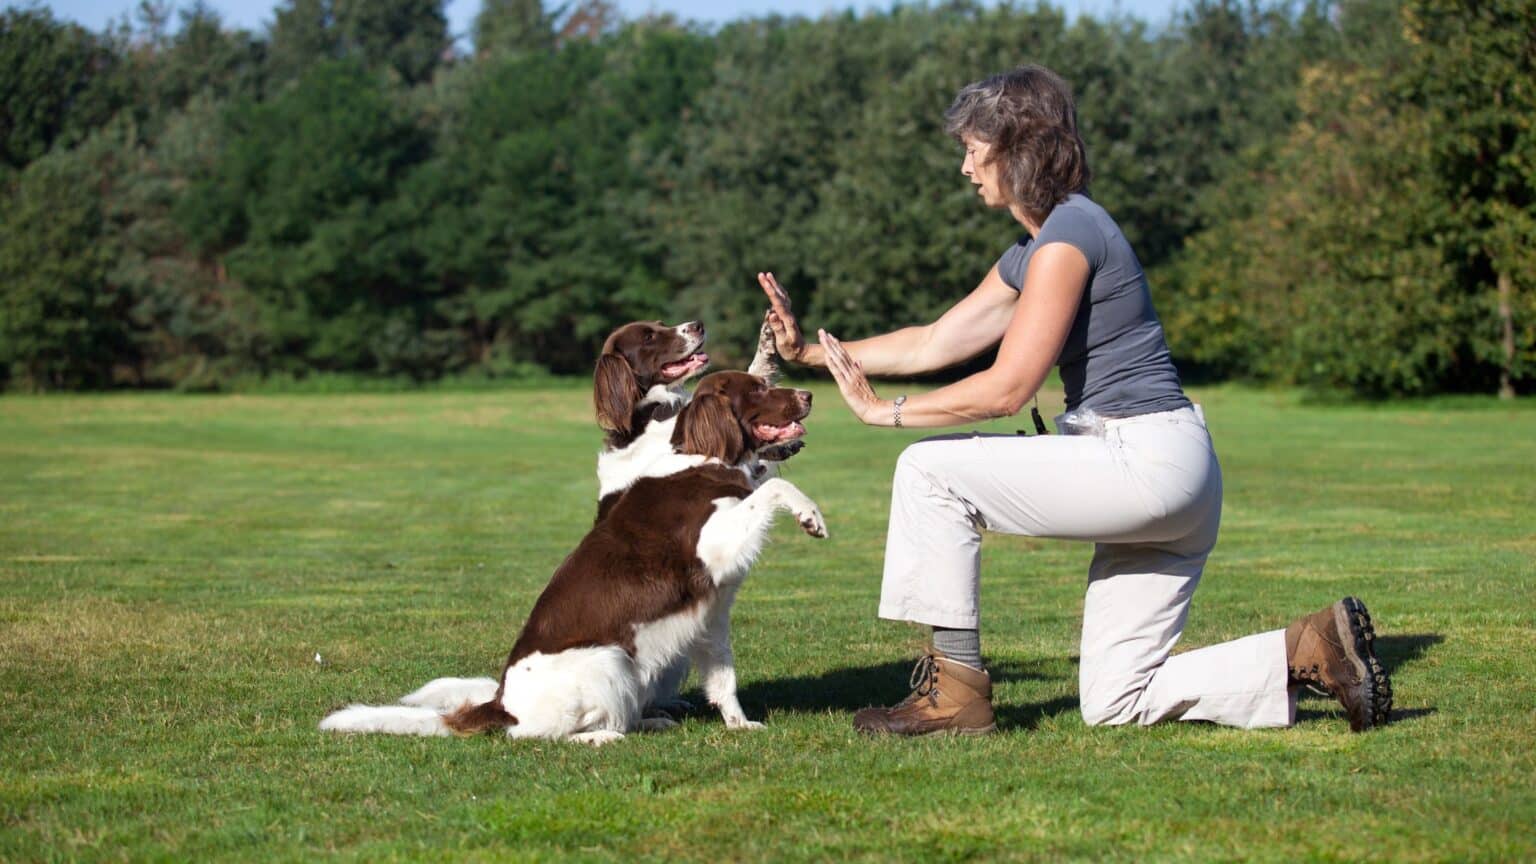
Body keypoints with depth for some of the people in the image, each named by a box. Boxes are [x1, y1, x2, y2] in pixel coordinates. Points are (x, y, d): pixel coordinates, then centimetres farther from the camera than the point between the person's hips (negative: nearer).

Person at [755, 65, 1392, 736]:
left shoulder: (1069, 234, -13)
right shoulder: (1031, 252, 17)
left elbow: (1007, 389, -18)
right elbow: (936, 343, 21)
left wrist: (884, 411, -9)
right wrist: (811, 350, 16)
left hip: (1147, 462, -10)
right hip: (1163, 479, 10)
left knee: (931, 470, -8)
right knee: (1113, 704, 10)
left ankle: (956, 691, -3)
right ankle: (1311, 649, 8)